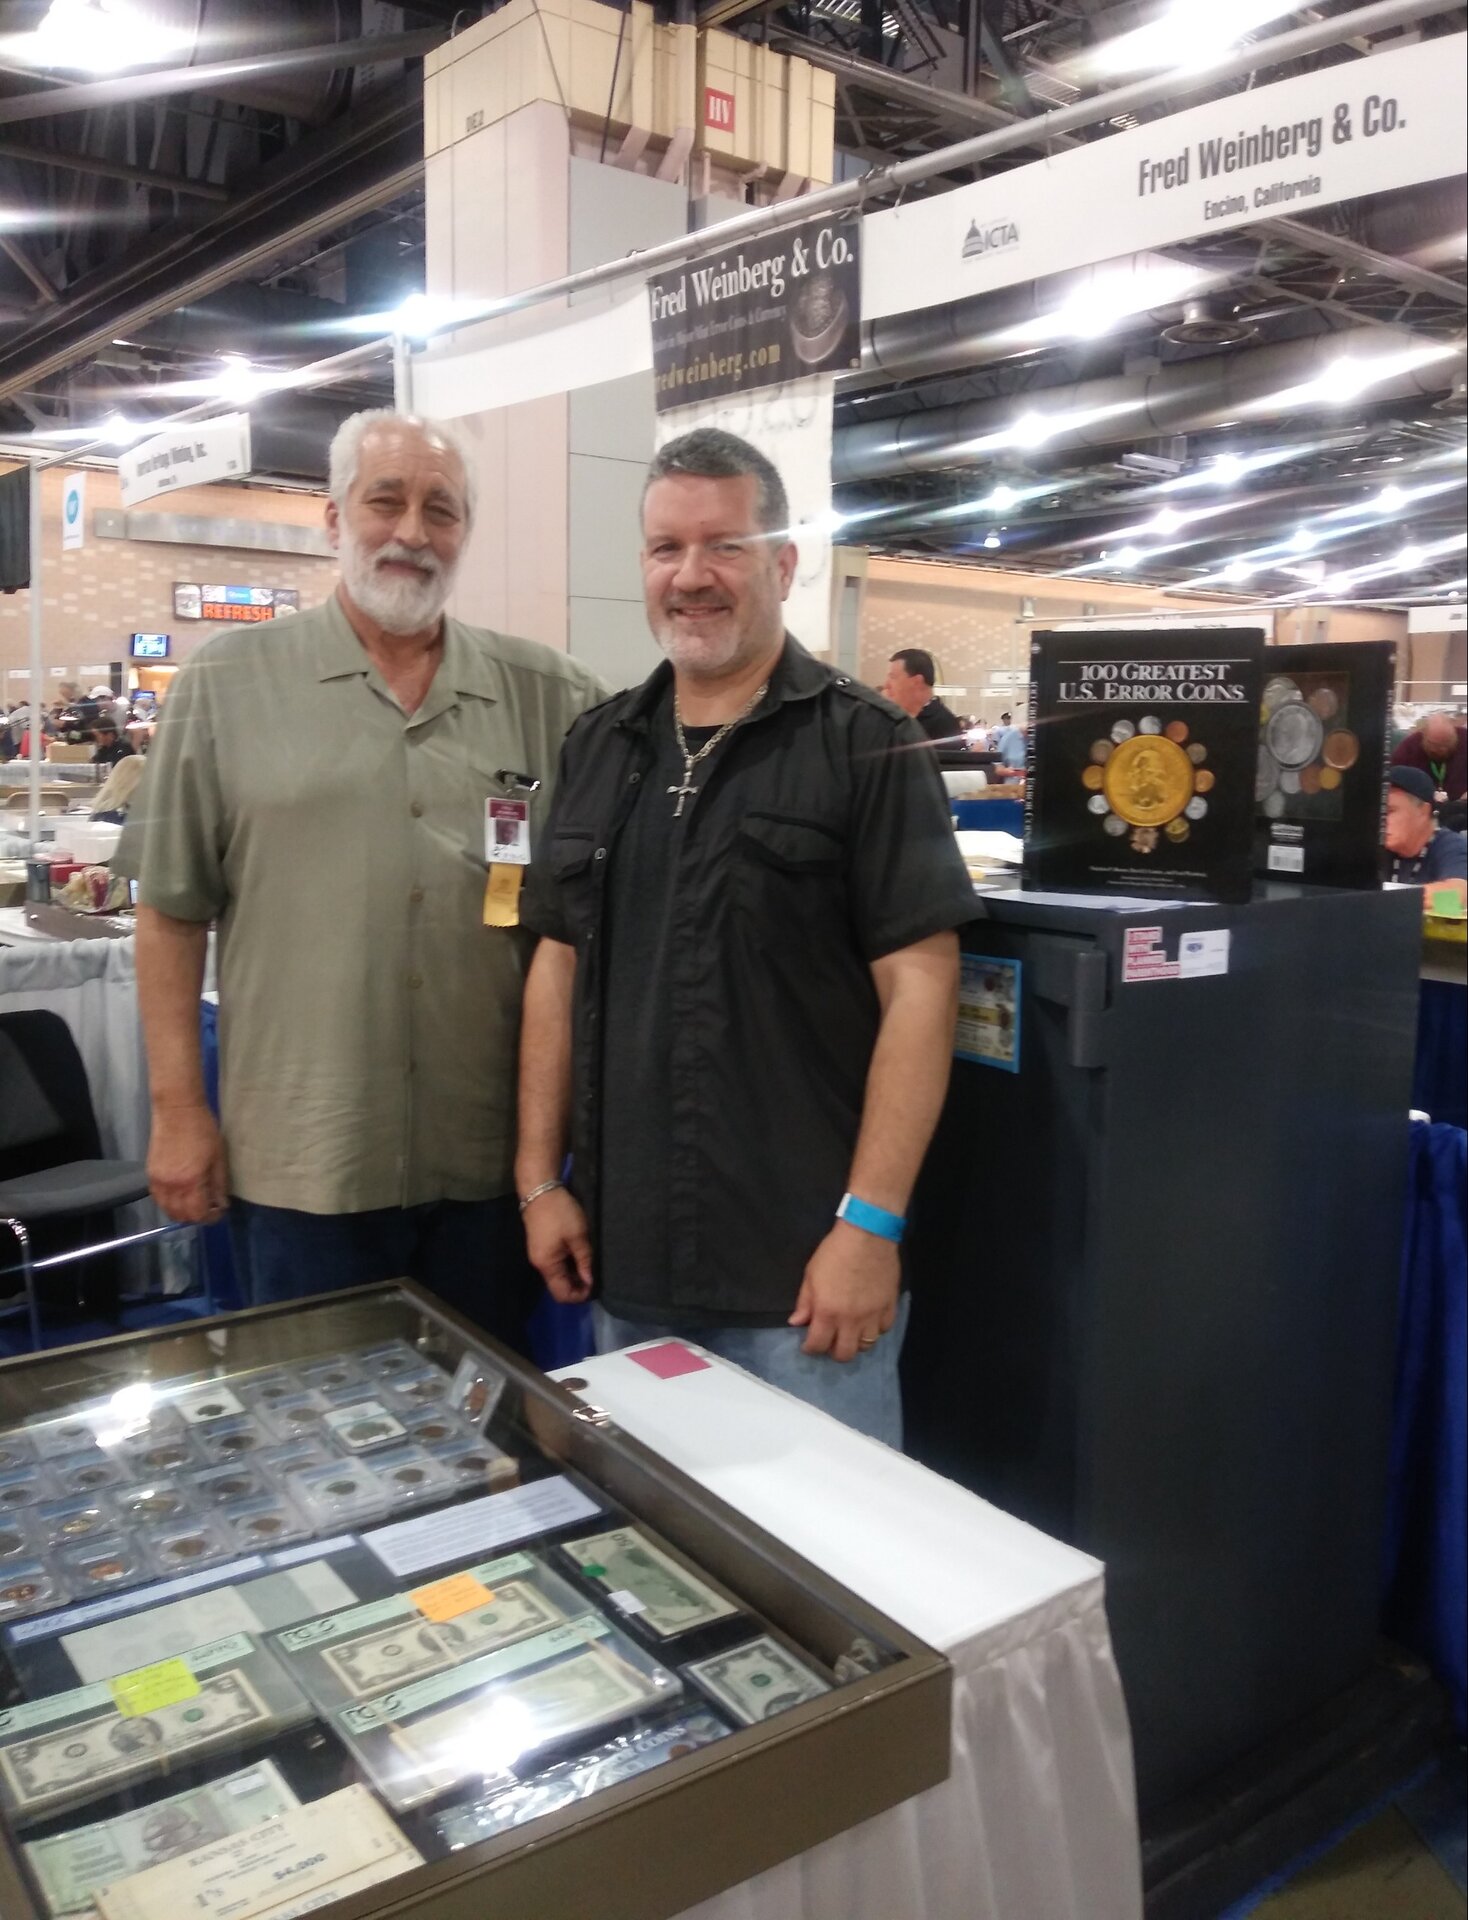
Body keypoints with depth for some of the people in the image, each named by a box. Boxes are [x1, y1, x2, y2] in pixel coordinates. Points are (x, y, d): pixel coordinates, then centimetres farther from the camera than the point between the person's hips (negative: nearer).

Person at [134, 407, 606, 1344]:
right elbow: (176, 909, 1)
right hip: (302, 1159, -1)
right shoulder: (228, 681, -1)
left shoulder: (547, 693, 3)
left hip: (494, 1153, 2)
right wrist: (179, 1108, -1)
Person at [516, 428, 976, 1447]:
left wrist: (871, 1221, -16)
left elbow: (918, 985, -12)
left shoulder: (865, 744, -7)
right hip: (623, 1253, 6)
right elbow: (559, 963, 11)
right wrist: (541, 1177, 7)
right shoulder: (599, 744, 9)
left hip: (802, 1265, -5)